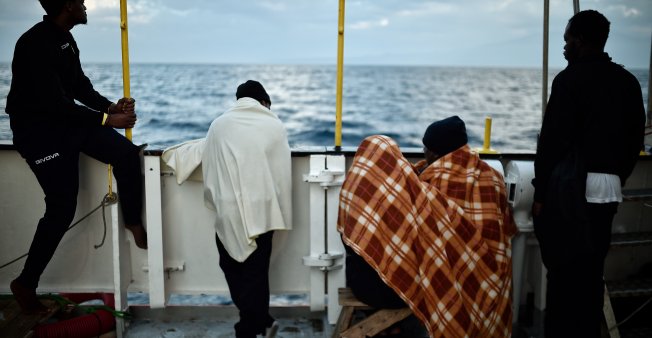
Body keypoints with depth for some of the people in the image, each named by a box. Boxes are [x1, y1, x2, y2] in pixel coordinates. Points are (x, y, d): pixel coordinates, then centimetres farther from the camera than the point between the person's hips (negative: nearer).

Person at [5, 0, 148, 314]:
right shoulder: (35, 44, -24)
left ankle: (133, 222, 13)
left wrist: (111, 106, -5)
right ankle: (25, 283, 11)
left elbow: (79, 86, 11)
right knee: (62, 208, -7)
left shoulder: (65, 38, 6)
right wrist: (107, 119, -24)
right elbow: (55, 104, -27)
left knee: (126, 153, -5)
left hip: (65, 119, 8)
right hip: (38, 130, -8)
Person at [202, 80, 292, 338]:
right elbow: (282, 174, 3)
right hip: (261, 210, 0)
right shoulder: (274, 125, 3)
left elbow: (208, 170, 9)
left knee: (233, 268, 15)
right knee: (256, 273, 10)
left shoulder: (219, 124, 7)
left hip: (228, 210, 1)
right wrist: (282, 215, 11)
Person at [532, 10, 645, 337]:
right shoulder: (628, 82, 11)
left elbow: (552, 139, -11)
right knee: (592, 272, 14)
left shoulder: (570, 79, -7)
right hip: (608, 189, 6)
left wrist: (540, 192, -6)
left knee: (564, 271, 0)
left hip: (570, 188, -6)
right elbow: (634, 140, 12)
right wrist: (616, 179, 20)